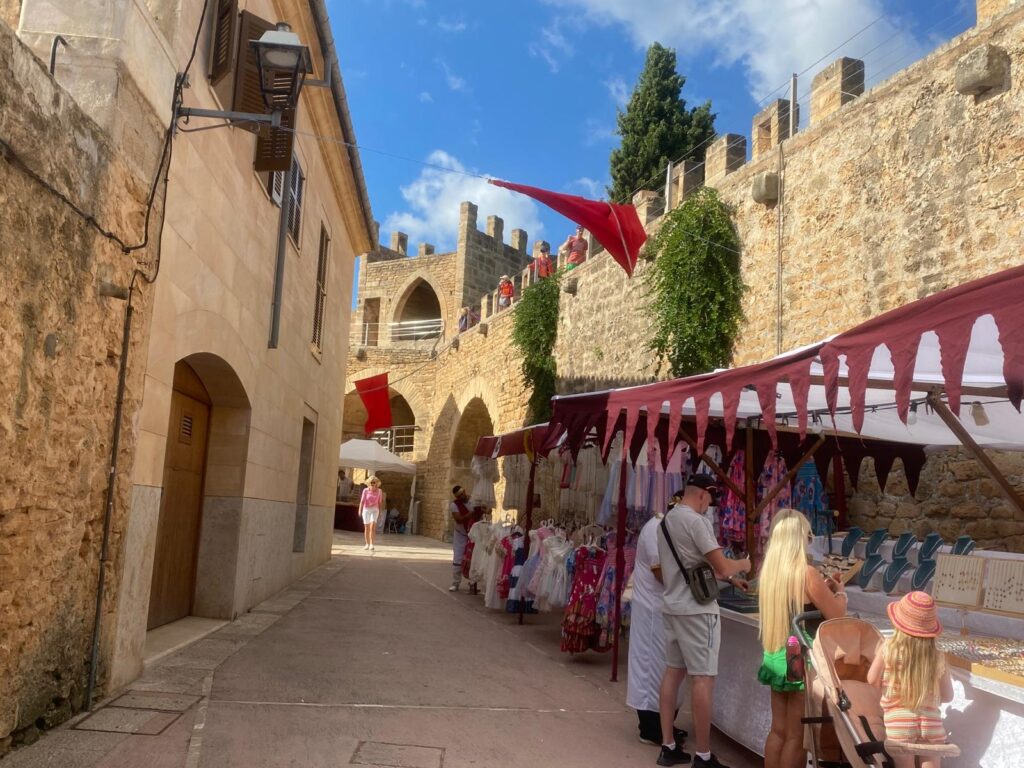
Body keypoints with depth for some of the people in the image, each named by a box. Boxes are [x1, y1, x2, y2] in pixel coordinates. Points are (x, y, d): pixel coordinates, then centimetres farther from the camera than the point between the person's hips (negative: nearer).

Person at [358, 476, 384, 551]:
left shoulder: (379, 491, -2)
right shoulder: (365, 490, -7)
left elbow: (380, 502, 6)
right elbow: (362, 501, -13)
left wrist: (380, 512, 8)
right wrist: (360, 510, -24)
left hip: (375, 510, 0)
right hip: (366, 510, 0)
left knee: (372, 527, -17)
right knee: (366, 528, 6)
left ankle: (371, 544, -15)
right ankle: (367, 544, 19)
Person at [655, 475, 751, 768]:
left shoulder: (667, 519, 13)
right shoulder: (696, 521, -16)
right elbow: (722, 566, -17)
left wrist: (730, 579, 19)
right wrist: (743, 564, 4)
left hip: (672, 606, 9)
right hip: (696, 609, -9)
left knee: (673, 673, 12)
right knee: (703, 679, -3)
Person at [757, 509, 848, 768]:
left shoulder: (769, 570, 3)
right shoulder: (806, 573, -18)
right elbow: (836, 615, -11)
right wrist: (839, 592, 7)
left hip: (776, 657, 7)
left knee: (778, 730, 16)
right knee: (796, 736, 5)